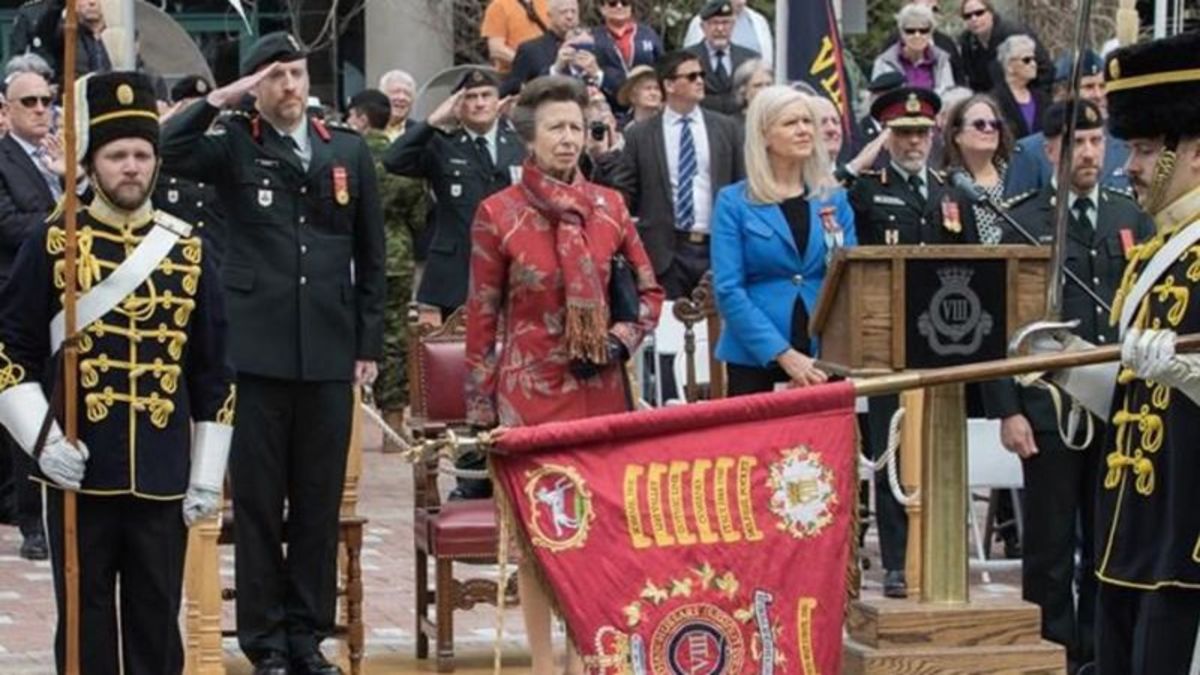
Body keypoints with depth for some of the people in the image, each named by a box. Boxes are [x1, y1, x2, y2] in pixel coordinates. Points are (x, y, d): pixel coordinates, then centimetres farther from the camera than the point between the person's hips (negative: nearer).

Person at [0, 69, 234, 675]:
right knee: (86, 623, 4)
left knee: (156, 624, 7)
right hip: (79, 471, -2)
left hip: (162, 479, 2)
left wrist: (208, 475, 5)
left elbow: (212, 374, 9)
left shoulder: (187, 249, 7)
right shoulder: (52, 244, 0)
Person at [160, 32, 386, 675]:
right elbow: (170, 150, -18)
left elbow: (370, 256, 13)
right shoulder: (235, 144, 3)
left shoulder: (348, 150, 11)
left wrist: (368, 344, 8)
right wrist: (223, 97, -15)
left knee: (320, 500, 6)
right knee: (258, 500, 2)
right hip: (256, 349, -2)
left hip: (329, 351, 2)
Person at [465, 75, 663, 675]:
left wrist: (620, 339, -6)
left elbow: (650, 293, 13)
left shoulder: (609, 207, 6)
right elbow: (482, 317, 0)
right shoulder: (498, 214, -3)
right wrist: (480, 409, -1)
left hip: (600, 389, 3)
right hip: (530, 392, -3)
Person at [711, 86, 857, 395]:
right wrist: (784, 354, -15)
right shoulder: (734, 202, 1)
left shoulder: (834, 199, 11)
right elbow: (728, 291, -6)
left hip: (824, 362, 3)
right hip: (756, 361, -3)